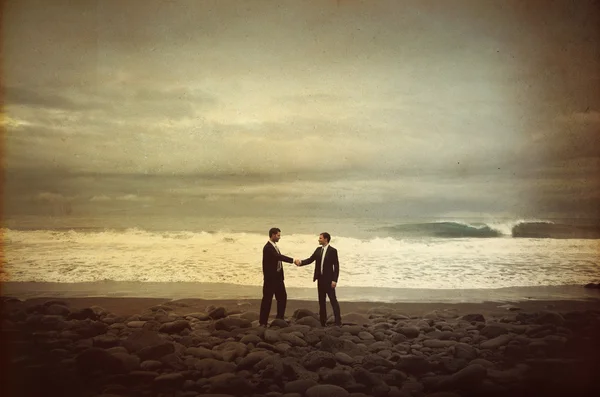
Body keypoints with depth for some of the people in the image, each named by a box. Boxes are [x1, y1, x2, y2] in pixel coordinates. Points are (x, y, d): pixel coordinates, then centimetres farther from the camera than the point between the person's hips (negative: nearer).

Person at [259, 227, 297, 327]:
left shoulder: (275, 246, 12)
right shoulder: (267, 247, -18)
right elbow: (279, 256, -30)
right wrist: (293, 260, -32)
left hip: (278, 277, 9)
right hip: (270, 277, -9)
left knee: (282, 297, 12)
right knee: (267, 299, -1)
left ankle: (280, 319, 24)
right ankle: (263, 322, 8)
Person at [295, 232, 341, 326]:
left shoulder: (333, 251, -10)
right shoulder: (318, 249, 8)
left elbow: (336, 266, -12)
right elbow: (310, 260, 7)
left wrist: (334, 280, -17)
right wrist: (301, 262, -11)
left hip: (329, 279, -6)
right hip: (320, 279, 6)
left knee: (333, 300, -4)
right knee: (321, 301, 11)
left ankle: (338, 321, -1)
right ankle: (323, 321, 19)